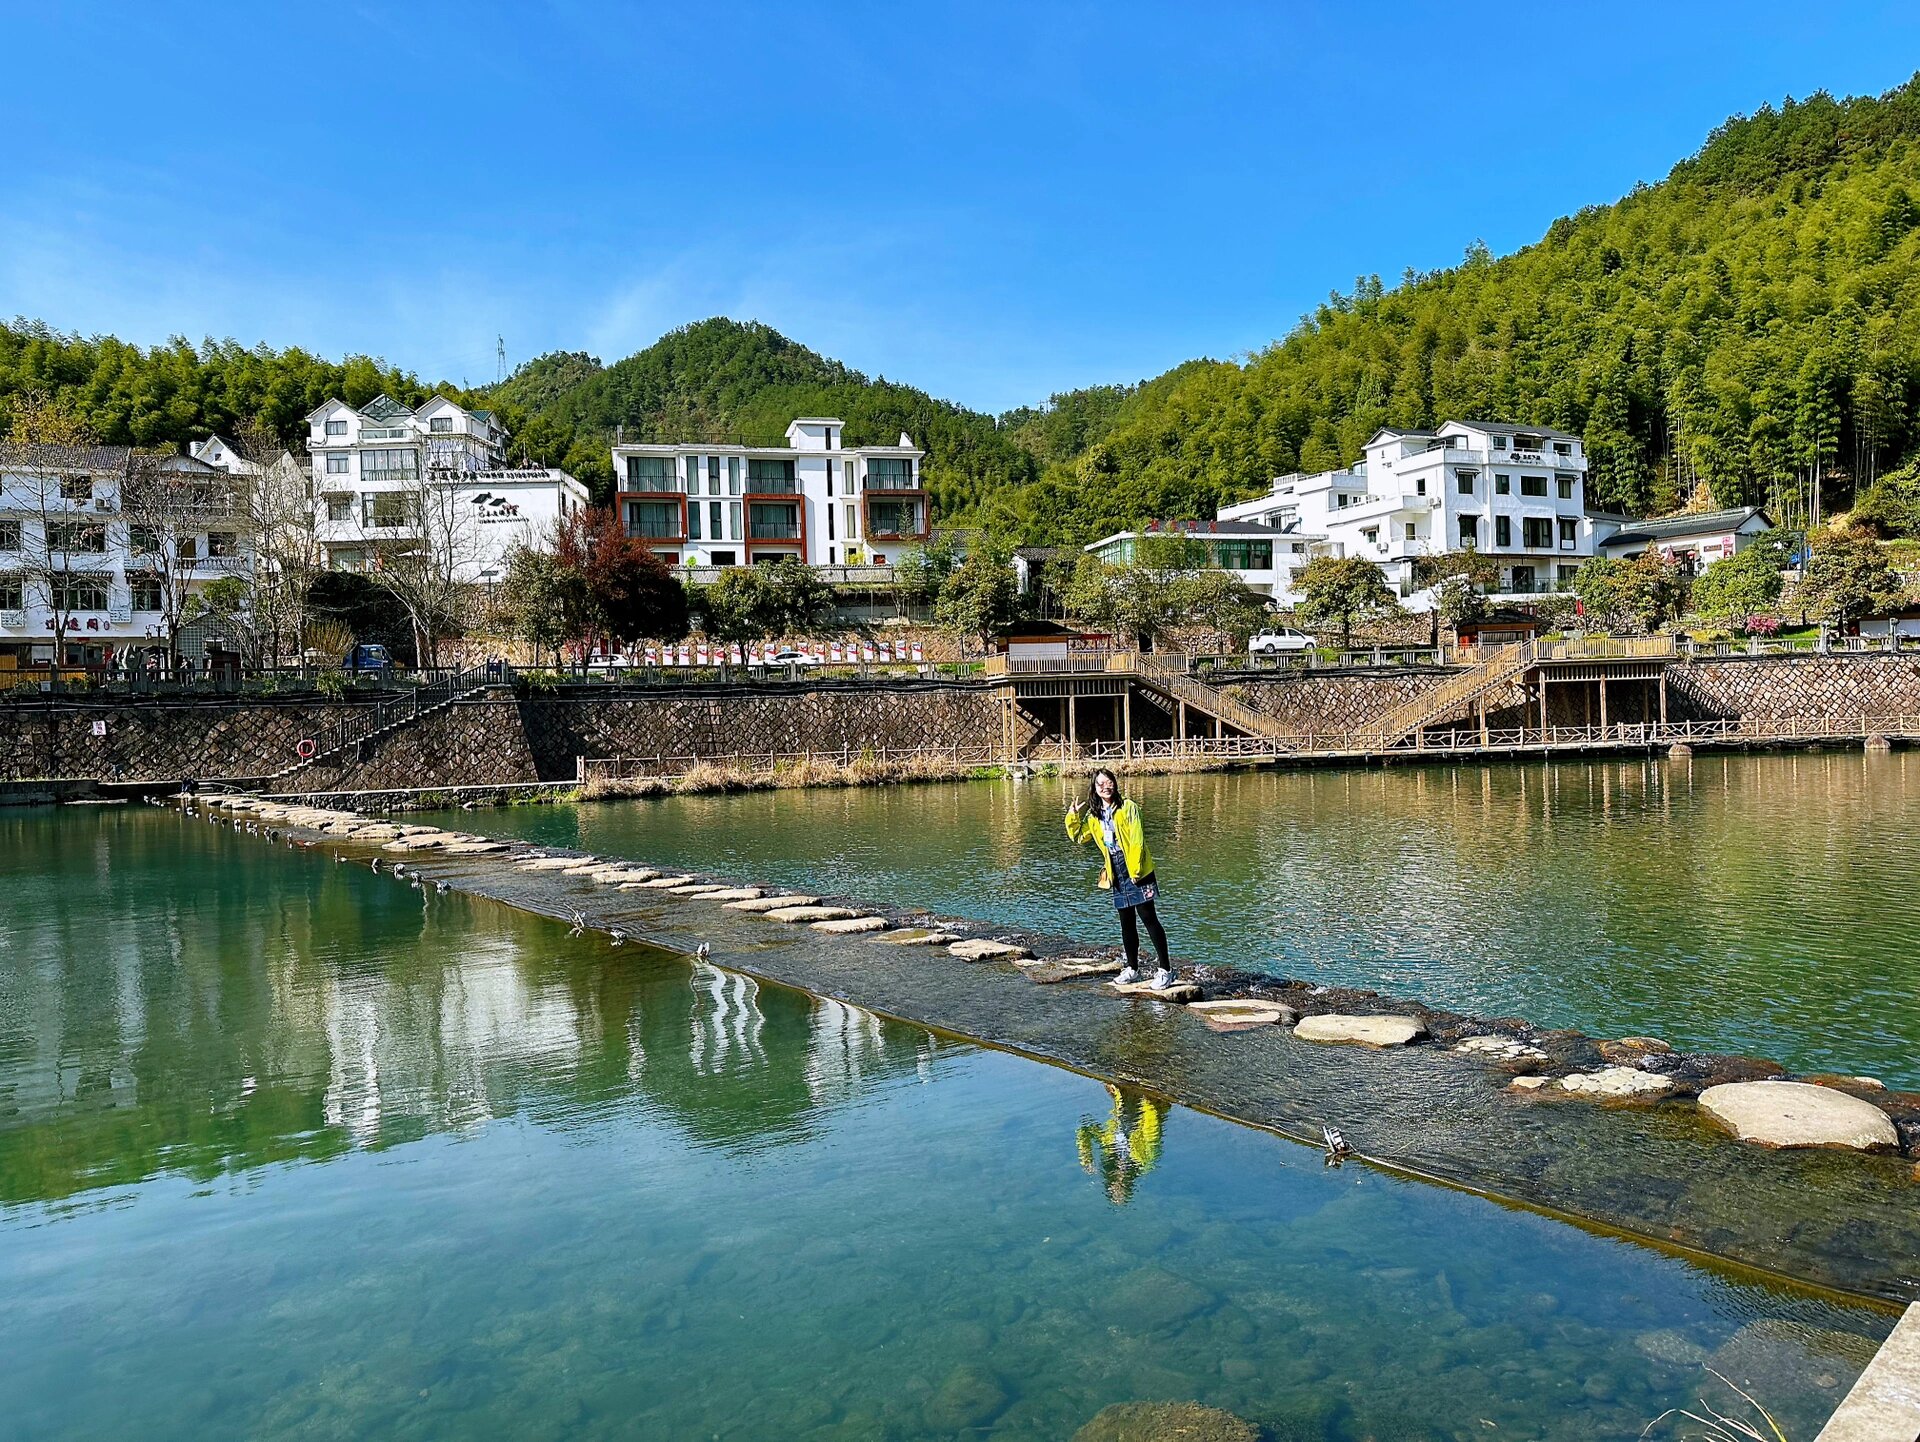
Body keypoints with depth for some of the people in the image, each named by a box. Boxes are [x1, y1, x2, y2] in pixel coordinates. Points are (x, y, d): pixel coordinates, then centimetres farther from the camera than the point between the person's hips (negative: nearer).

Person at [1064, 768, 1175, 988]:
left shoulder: (1127, 807, -8)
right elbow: (1078, 837, 23)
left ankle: (1165, 970, -1)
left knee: (1149, 918, -6)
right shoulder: (1093, 815, 10)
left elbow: (1137, 841, -13)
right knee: (1127, 924, 13)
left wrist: (1135, 870, -17)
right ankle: (1132, 969, 24)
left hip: (1137, 872, -6)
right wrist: (1072, 818, 7)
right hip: (1117, 876, 6)